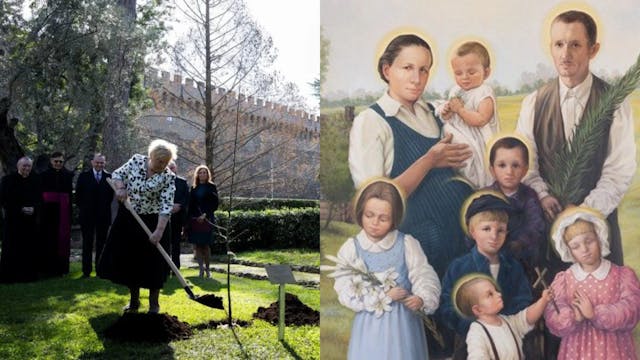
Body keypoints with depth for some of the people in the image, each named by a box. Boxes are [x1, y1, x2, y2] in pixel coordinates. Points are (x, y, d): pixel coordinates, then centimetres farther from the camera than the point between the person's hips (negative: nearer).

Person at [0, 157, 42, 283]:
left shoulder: (35, 180, 7)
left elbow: (39, 198, 10)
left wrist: (33, 208, -11)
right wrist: (20, 209, -13)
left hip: (31, 219, 2)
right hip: (13, 219, -2)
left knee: (29, 247, 2)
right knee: (12, 248, -1)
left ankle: (28, 274, 9)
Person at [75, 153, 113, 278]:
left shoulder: (109, 176, 2)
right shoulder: (84, 176, 2)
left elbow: (111, 195, 8)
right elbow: (78, 194, 4)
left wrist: (105, 206, 4)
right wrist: (83, 208, 3)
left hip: (104, 215, 1)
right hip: (87, 215, 0)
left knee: (101, 243, 6)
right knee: (87, 243, 5)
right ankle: (86, 270, 9)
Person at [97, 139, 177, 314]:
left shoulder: (168, 177, -15)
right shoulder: (136, 160, -5)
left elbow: (166, 206, -22)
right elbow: (117, 174, 7)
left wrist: (159, 231, -30)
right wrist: (120, 188, -14)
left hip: (153, 222, -3)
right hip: (128, 219, 4)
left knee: (153, 263, -1)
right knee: (129, 259, 9)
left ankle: (154, 304, 15)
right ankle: (134, 301, 26)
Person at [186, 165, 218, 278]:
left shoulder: (211, 187, 3)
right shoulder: (194, 188, 12)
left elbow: (215, 204, -2)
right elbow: (190, 204, 13)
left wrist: (205, 215, -12)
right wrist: (189, 218, 4)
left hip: (207, 219, -3)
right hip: (194, 219, 3)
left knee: (205, 245, -2)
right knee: (197, 245, 1)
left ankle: (207, 269, 9)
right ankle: (201, 268, 7)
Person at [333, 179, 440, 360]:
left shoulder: (407, 244, -8)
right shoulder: (350, 248, -8)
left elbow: (424, 276, -8)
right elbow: (345, 292, -11)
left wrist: (422, 299, -29)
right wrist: (384, 296, -17)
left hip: (403, 322, 0)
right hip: (370, 323, 0)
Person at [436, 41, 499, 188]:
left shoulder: (484, 93, -12)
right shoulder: (455, 91, 9)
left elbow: (481, 120, -25)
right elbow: (451, 118, 18)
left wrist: (459, 109, -20)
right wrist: (446, 112, -6)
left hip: (476, 143, -8)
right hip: (456, 138, 8)